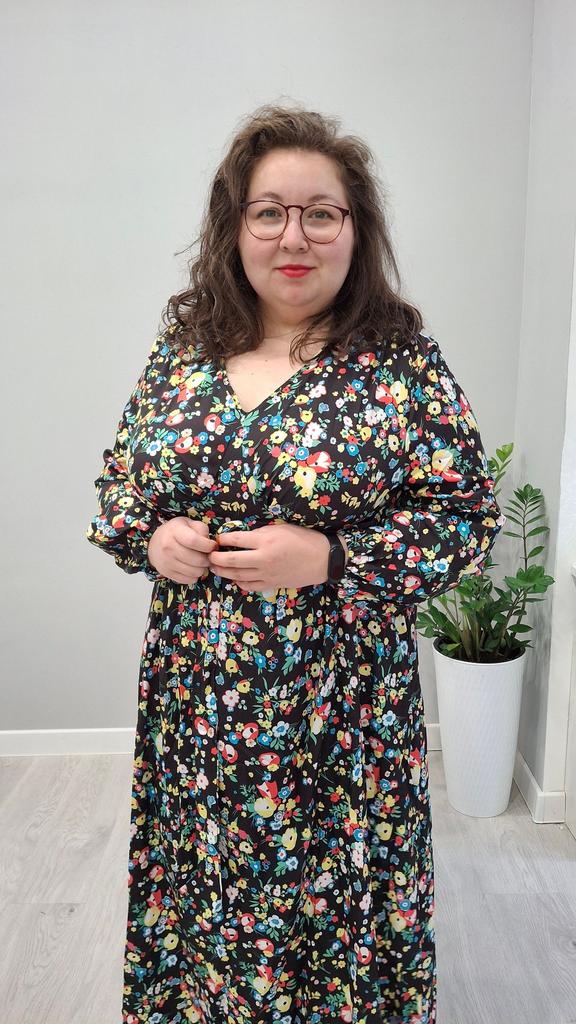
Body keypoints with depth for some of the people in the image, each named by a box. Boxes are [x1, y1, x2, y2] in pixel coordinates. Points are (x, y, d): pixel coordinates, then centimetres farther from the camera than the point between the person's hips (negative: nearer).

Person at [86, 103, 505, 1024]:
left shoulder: (402, 360, -8)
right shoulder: (183, 344, 3)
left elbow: (470, 515, -8)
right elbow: (118, 485, 12)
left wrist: (327, 559, -20)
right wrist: (152, 536, -10)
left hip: (338, 707, -3)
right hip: (195, 700, 4)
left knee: (334, 899, 14)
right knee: (199, 897, 20)